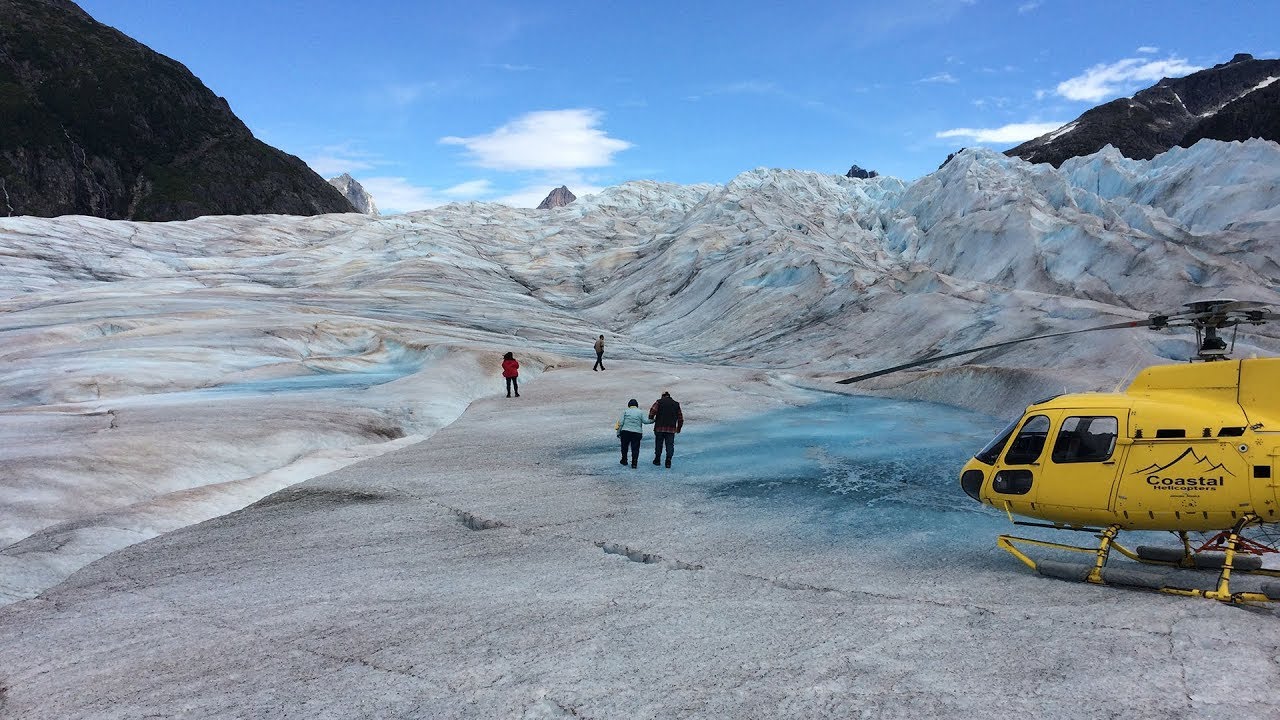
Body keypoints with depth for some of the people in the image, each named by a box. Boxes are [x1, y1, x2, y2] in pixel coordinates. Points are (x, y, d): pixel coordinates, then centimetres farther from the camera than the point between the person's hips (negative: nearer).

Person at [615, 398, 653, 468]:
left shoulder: (625, 411, 4)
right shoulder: (640, 412, 5)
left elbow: (621, 423, 0)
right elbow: (645, 421, -4)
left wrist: (618, 432, 5)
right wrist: (653, 420, 11)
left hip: (625, 432, 0)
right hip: (637, 433, 0)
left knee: (624, 447, 18)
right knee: (635, 448, 4)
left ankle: (624, 460, 26)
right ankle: (634, 463, -2)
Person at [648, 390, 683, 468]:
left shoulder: (659, 402, 1)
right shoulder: (676, 404, 11)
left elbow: (652, 411, -13)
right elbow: (680, 418, 13)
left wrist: (651, 419, 5)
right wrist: (679, 428, 24)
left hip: (659, 427, -1)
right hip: (671, 429, 1)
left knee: (658, 444, 11)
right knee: (670, 445, 3)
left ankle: (657, 459, 20)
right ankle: (668, 460, -8)